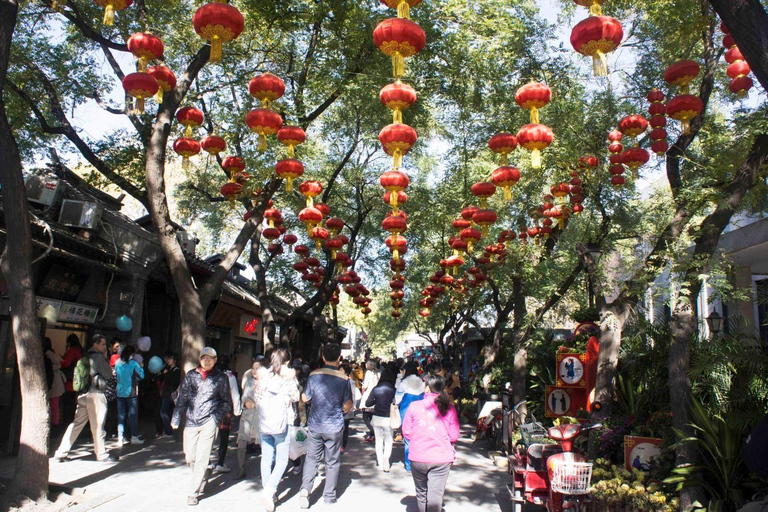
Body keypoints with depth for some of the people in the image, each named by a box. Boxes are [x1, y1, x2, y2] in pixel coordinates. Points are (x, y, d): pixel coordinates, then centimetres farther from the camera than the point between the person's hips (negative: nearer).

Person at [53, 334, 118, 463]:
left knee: (77, 423, 11)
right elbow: (108, 375, -7)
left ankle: (61, 453, 11)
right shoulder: (98, 357, -10)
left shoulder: (86, 357, 15)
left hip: (83, 394, 8)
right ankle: (102, 454, 10)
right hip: (95, 395, -8)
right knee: (97, 426, 1)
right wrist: (106, 359, 1)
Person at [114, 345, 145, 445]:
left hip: (120, 392, 4)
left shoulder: (117, 363, 2)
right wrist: (141, 367, 9)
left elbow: (115, 375, 14)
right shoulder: (133, 363, -10)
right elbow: (141, 376, -6)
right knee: (133, 415, 3)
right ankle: (134, 437, 6)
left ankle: (120, 438, 7)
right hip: (131, 392, -4)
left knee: (121, 415, 8)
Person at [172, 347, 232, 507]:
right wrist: (176, 419, 7)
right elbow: (182, 398, 10)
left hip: (208, 422, -3)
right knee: (189, 457, 8)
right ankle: (202, 478, 35)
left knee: (201, 458, -6)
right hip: (191, 421, 3)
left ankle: (193, 492, 4)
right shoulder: (191, 375, 6)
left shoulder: (221, 378, 0)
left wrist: (217, 417, -4)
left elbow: (227, 402, 7)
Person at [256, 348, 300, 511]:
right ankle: (270, 490, -14)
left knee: (266, 458, 11)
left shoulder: (263, 376, 6)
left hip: (264, 423, 4)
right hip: (281, 423, -4)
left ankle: (268, 493, 14)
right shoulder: (289, 375, -5)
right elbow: (295, 397, -1)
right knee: (282, 460, 2)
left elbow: (258, 398, 10)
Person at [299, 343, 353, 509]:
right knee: (332, 462, 11)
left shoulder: (314, 375, -6)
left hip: (315, 426, 1)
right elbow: (347, 406, -5)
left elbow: (305, 398, 5)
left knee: (312, 458, 12)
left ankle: (305, 488, -5)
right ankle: (329, 496, 20)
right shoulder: (343, 379, -10)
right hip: (334, 427, -1)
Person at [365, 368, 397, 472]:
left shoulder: (376, 389, -5)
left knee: (379, 441, 14)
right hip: (388, 419, -2)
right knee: (388, 442, 9)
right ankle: (386, 464, -1)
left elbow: (368, 403, -3)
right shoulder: (393, 390, -11)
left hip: (377, 418, 2)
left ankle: (380, 464, 16)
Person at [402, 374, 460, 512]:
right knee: (435, 496, 1)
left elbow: (406, 432, 1)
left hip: (418, 458, 1)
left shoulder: (414, 406, -5)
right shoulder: (449, 408, -4)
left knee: (421, 493, 20)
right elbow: (454, 436, -1)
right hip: (441, 458, -1)